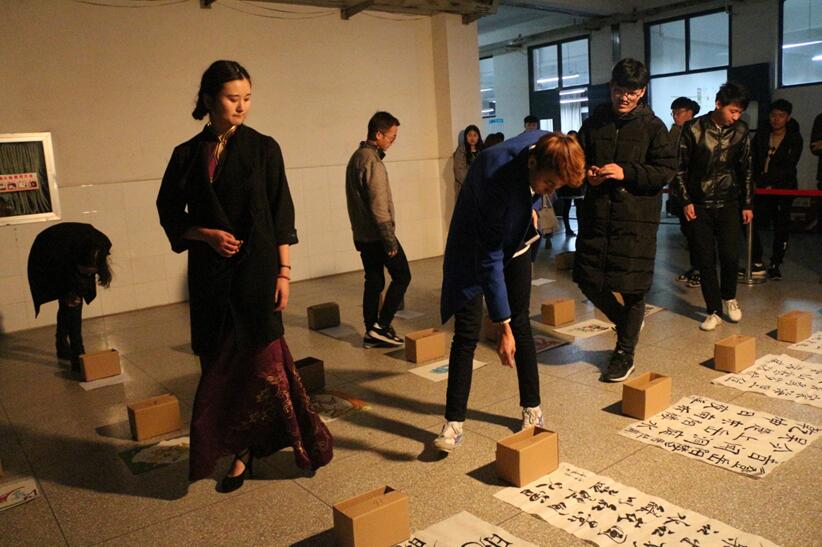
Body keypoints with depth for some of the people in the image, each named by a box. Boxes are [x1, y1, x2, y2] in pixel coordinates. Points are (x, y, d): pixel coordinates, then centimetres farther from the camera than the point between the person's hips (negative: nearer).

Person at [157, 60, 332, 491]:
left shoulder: (263, 148, 0)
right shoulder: (187, 155, 6)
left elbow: (282, 216, -1)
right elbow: (170, 212, 10)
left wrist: (284, 271, -6)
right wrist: (206, 234, -9)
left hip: (257, 270, -2)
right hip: (210, 274, 3)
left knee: (262, 357, -2)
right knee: (220, 364, 6)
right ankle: (240, 450, 19)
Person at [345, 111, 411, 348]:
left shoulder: (356, 157, 13)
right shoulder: (372, 162, -17)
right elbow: (379, 206, -21)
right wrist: (390, 240, -17)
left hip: (362, 234, 9)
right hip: (377, 234, -9)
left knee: (374, 281, 12)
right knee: (402, 276, 1)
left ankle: (371, 333, 15)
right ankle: (382, 326, 0)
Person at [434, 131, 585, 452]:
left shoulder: (545, 145, -22)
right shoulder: (497, 178, -39)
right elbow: (489, 259, -35)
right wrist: (502, 326, -34)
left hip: (514, 238, 6)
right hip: (474, 246, -5)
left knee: (521, 323, 7)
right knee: (467, 332, -8)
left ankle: (532, 408, 20)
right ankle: (454, 423, 2)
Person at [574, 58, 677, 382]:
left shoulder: (652, 127, -1)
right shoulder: (594, 123, 8)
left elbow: (667, 170, -6)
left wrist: (626, 173, -20)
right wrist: (587, 173, -7)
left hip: (636, 218, -3)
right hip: (596, 215, 4)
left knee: (632, 287, 1)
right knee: (588, 279, 5)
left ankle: (625, 352, 20)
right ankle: (626, 323, 33)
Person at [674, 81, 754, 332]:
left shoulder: (741, 130, 1)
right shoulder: (693, 129, -6)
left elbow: (745, 169, 9)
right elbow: (680, 168, -2)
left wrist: (747, 204, 8)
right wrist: (685, 201, -6)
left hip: (728, 203, 2)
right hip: (698, 205, -1)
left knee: (730, 256, -4)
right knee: (705, 260, 1)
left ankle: (729, 298, 25)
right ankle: (714, 311, 13)